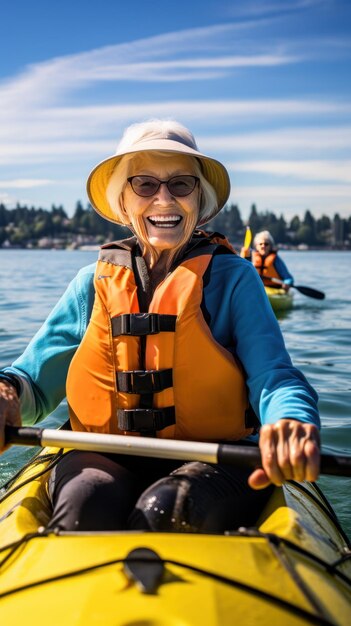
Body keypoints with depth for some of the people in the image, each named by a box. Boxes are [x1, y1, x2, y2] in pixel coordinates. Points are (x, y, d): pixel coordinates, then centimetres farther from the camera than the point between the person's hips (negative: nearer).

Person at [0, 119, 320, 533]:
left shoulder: (232, 277, 3)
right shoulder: (95, 281, 10)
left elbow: (273, 375, -10)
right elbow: (35, 379, 6)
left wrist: (291, 421, -35)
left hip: (212, 460, -1)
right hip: (107, 459, 1)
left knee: (164, 512, -32)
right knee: (87, 505, -31)